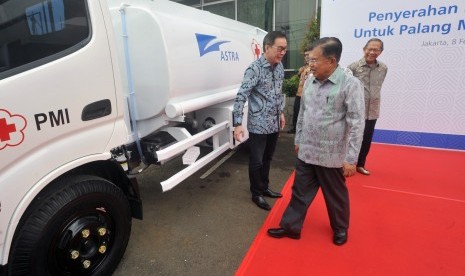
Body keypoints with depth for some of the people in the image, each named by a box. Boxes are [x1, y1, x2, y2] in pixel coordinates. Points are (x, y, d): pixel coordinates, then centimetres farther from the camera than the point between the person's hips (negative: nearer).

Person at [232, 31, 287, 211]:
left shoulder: (279, 66, 6)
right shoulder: (255, 69, -18)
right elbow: (241, 97, -23)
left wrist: (281, 112, 20)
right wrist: (238, 124, -28)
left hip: (274, 123, 7)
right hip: (259, 124, -7)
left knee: (267, 158, 19)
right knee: (256, 161, 6)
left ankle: (264, 187, 38)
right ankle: (257, 193, 26)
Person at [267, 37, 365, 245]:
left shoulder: (350, 84, -13)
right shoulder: (310, 82, 5)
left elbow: (356, 124, -15)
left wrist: (351, 158, -16)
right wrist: (298, 140, 17)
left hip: (332, 156, -4)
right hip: (306, 152, 5)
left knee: (336, 196, 16)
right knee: (300, 192, 14)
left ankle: (340, 229, 40)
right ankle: (290, 226, 30)